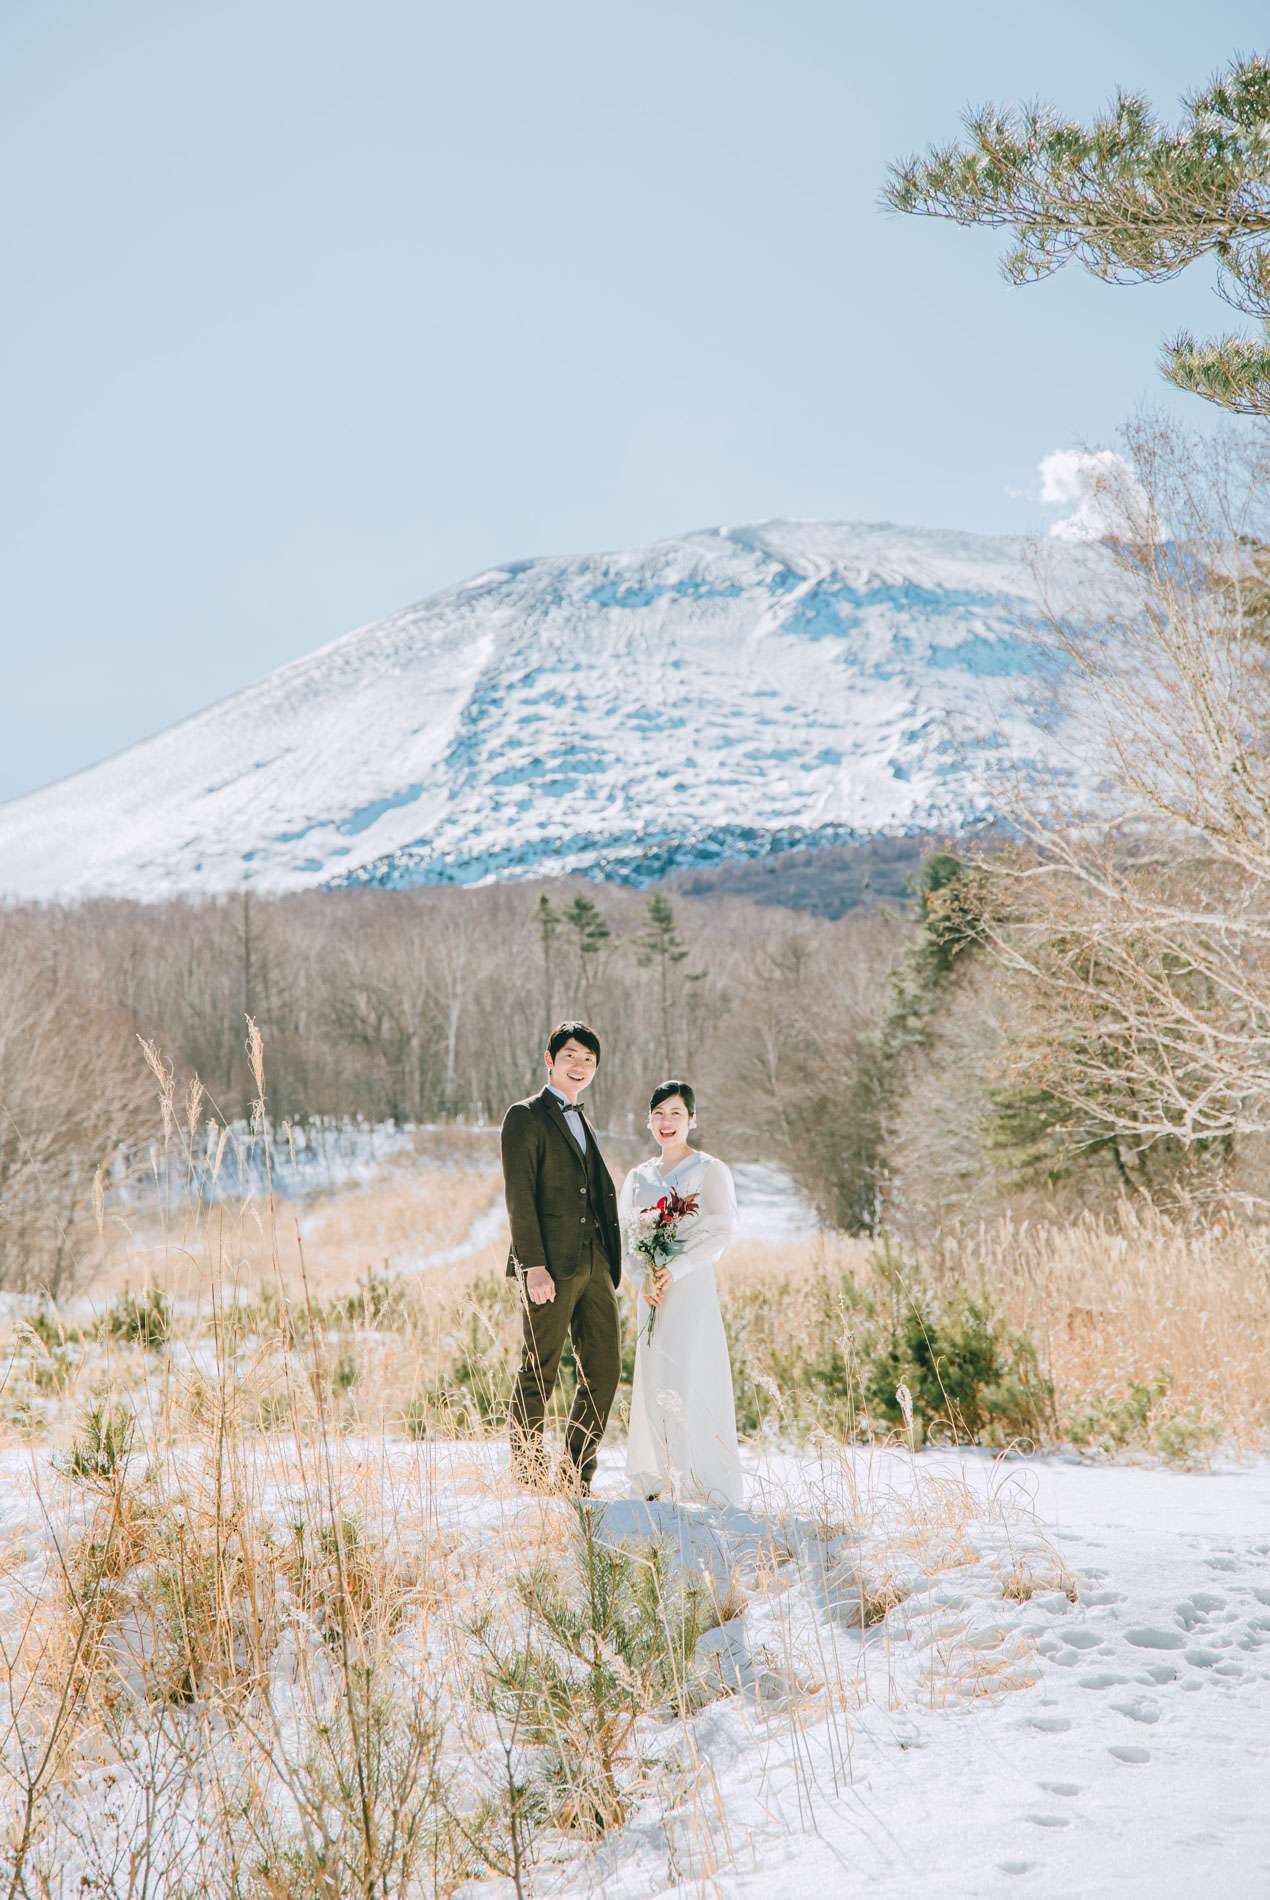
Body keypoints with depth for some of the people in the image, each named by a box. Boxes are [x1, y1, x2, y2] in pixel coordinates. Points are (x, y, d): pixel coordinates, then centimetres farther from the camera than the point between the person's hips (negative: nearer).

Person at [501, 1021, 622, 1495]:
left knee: (604, 1370, 5)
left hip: (593, 1263, 8)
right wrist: (534, 1267, -17)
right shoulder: (527, 1117, -3)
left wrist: (608, 1264, 15)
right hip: (552, 1264, -7)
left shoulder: (580, 1121, 22)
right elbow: (519, 1196, -10)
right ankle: (527, 1472, 11)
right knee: (538, 1372, 0)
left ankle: (576, 1476, 13)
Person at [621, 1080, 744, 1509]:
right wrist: (645, 1277, -7)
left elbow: (722, 1231, -8)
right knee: (652, 1381, 3)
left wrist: (675, 1270, -17)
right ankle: (659, 1480, 9)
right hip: (650, 1290, 5)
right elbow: (627, 1235, 11)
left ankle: (701, 1482, -6)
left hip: (692, 1286, -5)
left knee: (687, 1380, -11)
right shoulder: (638, 1177, 15)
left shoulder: (709, 1170, 0)